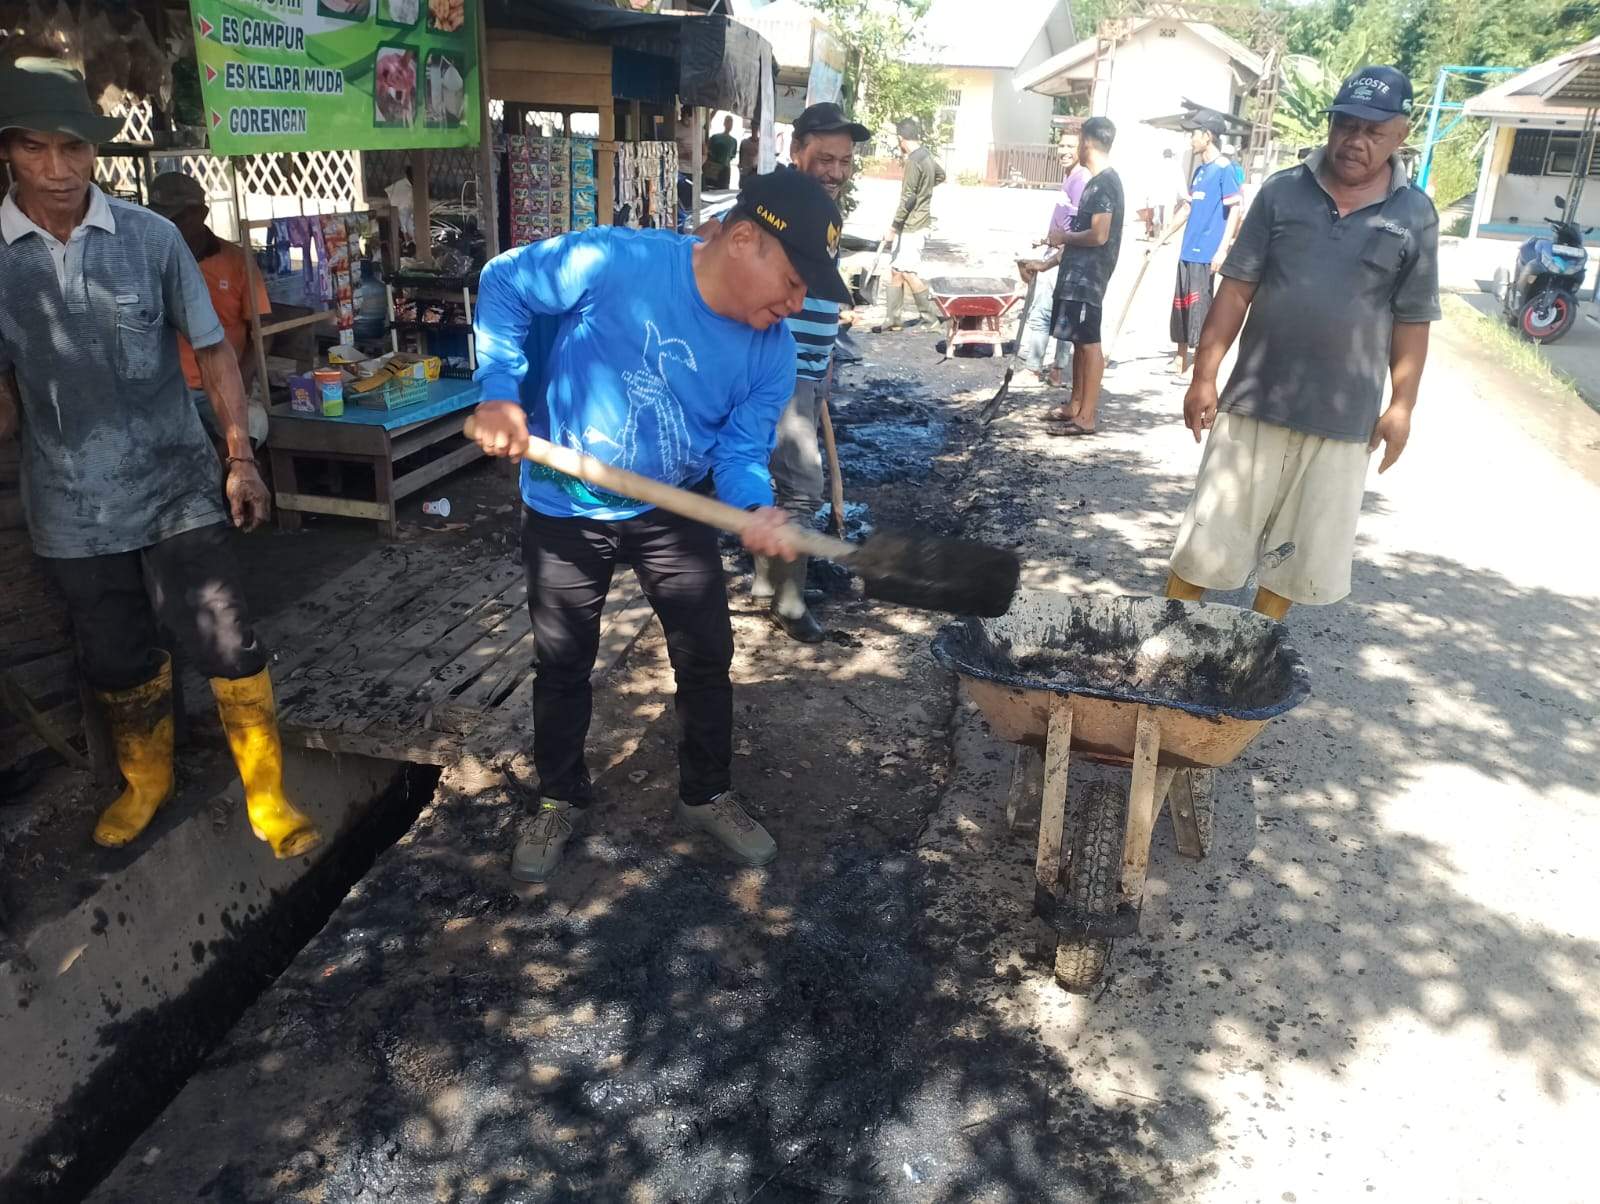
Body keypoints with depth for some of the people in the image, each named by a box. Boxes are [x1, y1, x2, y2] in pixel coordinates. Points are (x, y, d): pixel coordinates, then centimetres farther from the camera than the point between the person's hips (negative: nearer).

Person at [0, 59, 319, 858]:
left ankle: (267, 796, 16)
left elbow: (212, 351, 1)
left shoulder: (152, 238, -6)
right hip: (71, 506, 2)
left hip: (177, 487, -1)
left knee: (226, 644, -1)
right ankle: (146, 781, 41)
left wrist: (241, 458, -2)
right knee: (115, 661, 16)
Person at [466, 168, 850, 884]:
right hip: (566, 508, -2)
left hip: (676, 509, 3)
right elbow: (504, 283, -12)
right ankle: (559, 801, 34)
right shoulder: (615, 262, -25)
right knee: (562, 664, 11)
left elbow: (740, 448, -11)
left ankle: (707, 796, 30)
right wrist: (501, 391, -21)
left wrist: (757, 509, -33)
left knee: (707, 655, 7)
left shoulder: (773, 349, -12)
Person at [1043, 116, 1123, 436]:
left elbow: (1099, 235, -23)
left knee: (1089, 342, -7)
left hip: (1088, 276, -10)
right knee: (1078, 340, 15)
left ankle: (1086, 417, -5)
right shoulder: (1101, 181, 14)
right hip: (1078, 273, 10)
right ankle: (1075, 405, 23)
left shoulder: (1104, 183, -16)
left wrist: (1064, 237, -9)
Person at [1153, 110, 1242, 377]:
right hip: (1188, 251, 8)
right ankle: (1180, 361, 23)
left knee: (1199, 309, -6)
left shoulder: (1224, 168, -9)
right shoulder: (1200, 170, 15)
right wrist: (1161, 240, 23)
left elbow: (1235, 210, -14)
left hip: (1206, 254, -8)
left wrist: (1222, 250, -20)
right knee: (1180, 305, 13)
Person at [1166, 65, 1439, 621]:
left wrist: (1402, 405, 1)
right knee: (1208, 538, 4)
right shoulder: (1282, 191, 0)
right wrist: (1205, 375, -4)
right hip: (1256, 401, -1)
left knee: (1300, 553, 11)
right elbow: (1237, 288, 0)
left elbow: (1412, 322, 4)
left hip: (1344, 418, 1)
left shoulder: (1414, 215, 1)